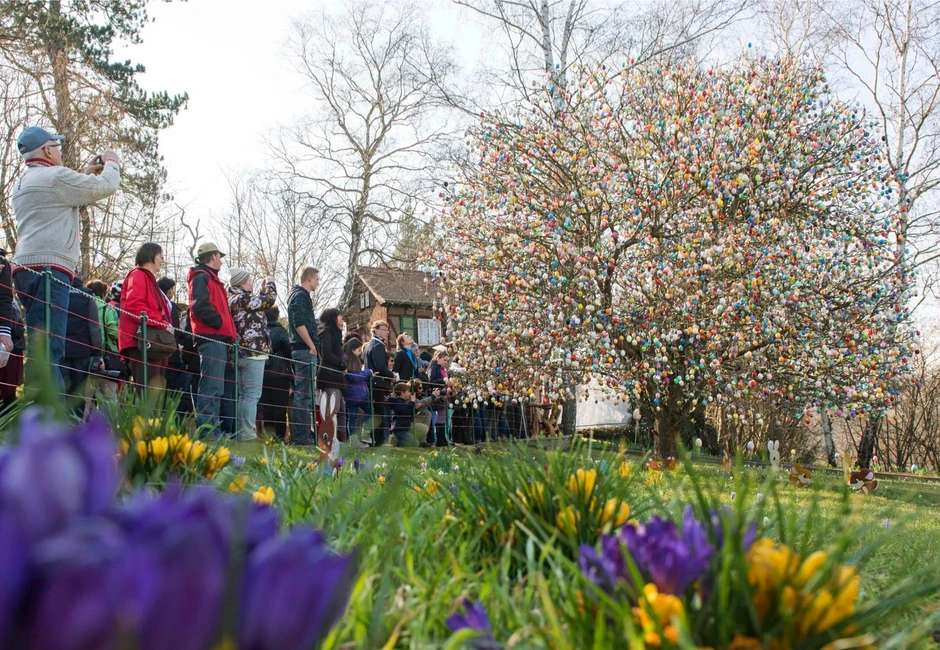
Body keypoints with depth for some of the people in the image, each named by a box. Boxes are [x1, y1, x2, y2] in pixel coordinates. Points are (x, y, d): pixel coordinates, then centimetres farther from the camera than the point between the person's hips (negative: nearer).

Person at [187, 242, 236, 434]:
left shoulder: (210, 279, 26)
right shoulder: (202, 278, -4)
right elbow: (200, 306, -20)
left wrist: (227, 332, 15)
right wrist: (220, 324, -12)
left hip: (218, 339, 10)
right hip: (212, 338, -10)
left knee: (215, 389, 11)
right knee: (211, 387, -13)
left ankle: (213, 430, 14)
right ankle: (207, 430, -14)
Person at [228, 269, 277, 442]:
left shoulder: (234, 299, 17)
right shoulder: (242, 298, -12)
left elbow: (259, 302, 25)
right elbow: (270, 300, -11)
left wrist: (264, 288, 22)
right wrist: (270, 283, 6)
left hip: (242, 353, 10)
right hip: (253, 352, -10)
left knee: (242, 395, 12)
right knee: (252, 394, -10)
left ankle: (240, 432, 15)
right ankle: (248, 433, -12)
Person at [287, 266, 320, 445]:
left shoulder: (298, 295, 22)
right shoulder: (300, 295, -9)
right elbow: (299, 323, -21)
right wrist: (312, 346, -17)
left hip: (300, 350, 11)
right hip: (305, 350, -11)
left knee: (301, 394, 12)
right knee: (303, 394, -10)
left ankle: (299, 435, 16)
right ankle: (301, 437, -9)